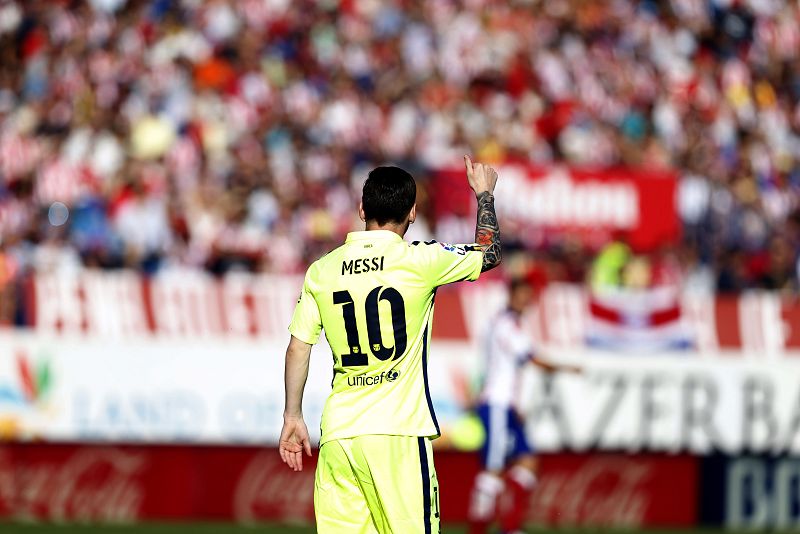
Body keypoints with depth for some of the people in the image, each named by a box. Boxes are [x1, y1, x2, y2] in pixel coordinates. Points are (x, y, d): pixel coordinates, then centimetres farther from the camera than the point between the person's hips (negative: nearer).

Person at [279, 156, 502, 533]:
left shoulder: (321, 270, 6)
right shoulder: (421, 262, -4)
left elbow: (298, 348, 7)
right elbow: (490, 253, 13)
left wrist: (293, 417, 15)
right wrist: (484, 194, 30)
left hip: (338, 432, 4)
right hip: (398, 431, -4)